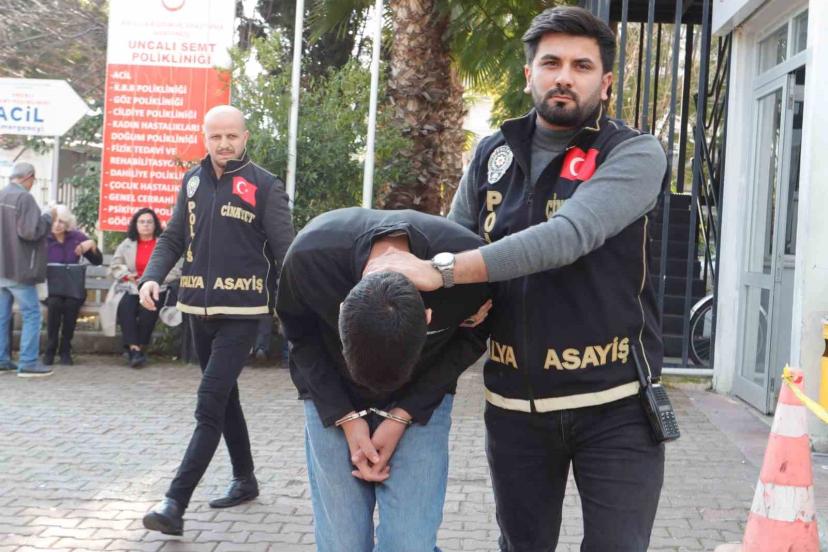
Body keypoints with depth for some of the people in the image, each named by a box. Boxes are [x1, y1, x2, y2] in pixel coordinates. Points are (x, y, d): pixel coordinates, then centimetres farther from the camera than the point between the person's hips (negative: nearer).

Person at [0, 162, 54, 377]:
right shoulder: (24, 198, -15)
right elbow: (30, 231, -21)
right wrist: (48, 217, -8)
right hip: (18, 268, -8)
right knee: (31, 314, -2)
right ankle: (28, 363, -5)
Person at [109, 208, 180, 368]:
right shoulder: (127, 244, 14)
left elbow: (175, 271, -6)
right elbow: (114, 266, 12)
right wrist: (127, 276, -7)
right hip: (133, 289, 3)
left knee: (148, 308, -32)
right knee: (125, 307, -29)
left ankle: (140, 347, -17)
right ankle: (134, 348, -32)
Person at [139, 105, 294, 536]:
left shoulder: (265, 186, -6)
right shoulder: (193, 181, 9)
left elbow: (284, 252, -7)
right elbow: (174, 239, 14)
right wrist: (152, 277, -3)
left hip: (240, 313, -6)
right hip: (199, 309, 6)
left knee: (210, 404, -11)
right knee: (225, 398, 17)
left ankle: (175, 503, -12)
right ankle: (244, 479, 33)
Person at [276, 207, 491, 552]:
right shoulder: (310, 255, -30)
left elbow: (469, 341, -9)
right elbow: (299, 335, -8)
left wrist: (401, 416, -16)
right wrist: (346, 416, -16)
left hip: (420, 400, 0)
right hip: (333, 400, 1)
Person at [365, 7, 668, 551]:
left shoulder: (636, 155, -9)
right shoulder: (493, 155, 6)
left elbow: (569, 235, -25)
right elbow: (450, 242, 10)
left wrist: (442, 272, -30)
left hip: (614, 406, -4)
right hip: (514, 405, 4)